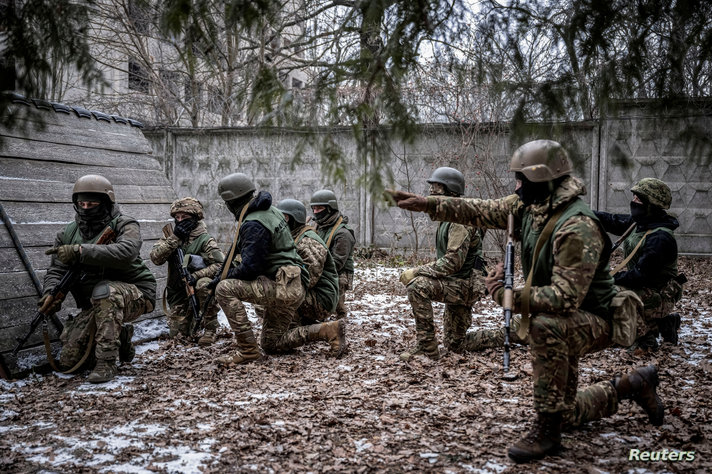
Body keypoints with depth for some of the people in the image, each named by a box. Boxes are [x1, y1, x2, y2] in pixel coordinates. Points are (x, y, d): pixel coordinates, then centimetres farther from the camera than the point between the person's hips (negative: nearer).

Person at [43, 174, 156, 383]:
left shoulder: (124, 225, -12)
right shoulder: (68, 234, 5)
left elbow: (126, 252, -34)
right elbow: (57, 270, 1)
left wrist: (80, 251, -40)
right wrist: (50, 293, -23)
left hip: (135, 295, -6)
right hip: (96, 306, 6)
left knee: (104, 291, -39)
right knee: (68, 360, -2)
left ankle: (107, 363, -30)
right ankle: (121, 337, 22)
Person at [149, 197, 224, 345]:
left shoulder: (204, 239, -11)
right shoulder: (170, 234, 1)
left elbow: (220, 265, -18)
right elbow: (156, 258, -12)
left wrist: (197, 275, -30)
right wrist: (175, 238, -20)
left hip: (195, 287, -4)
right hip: (178, 293, 4)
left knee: (204, 284, -38)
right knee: (177, 333, -2)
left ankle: (210, 329, -21)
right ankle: (193, 318, 34)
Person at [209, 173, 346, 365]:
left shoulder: (254, 224, -18)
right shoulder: (269, 211, 13)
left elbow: (250, 268, -21)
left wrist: (221, 278, -6)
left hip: (283, 287, -10)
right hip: (287, 289, 10)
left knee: (225, 289, -18)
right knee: (271, 345, 17)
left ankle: (248, 350, -16)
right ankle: (327, 330, 10)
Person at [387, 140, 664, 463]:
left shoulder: (578, 228, -31)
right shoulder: (530, 206, -5)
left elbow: (565, 298, -36)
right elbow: (482, 211, 1)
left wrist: (505, 295, -30)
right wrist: (427, 204, -5)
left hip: (594, 322, -8)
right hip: (562, 326, 9)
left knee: (544, 327, -42)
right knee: (566, 415, 17)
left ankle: (547, 430, -27)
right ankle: (631, 385, 37)